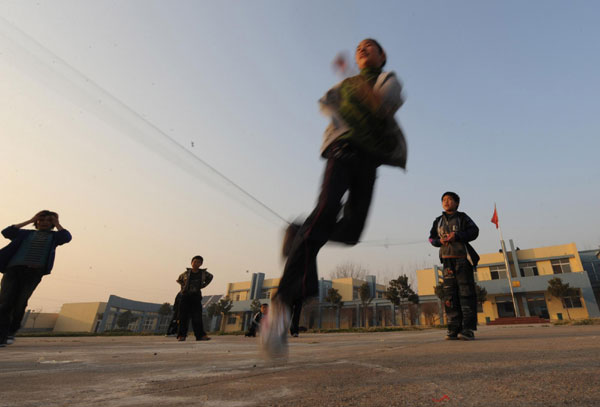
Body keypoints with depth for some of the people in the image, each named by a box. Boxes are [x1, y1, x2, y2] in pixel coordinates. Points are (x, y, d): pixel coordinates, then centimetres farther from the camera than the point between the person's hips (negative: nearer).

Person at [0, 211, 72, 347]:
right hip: (14, 268, 2)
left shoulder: (54, 236, 21)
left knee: (20, 303, -5)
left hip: (34, 271, -2)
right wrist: (30, 221, 17)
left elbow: (67, 237, 0)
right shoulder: (26, 233, 26)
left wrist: (57, 223, 12)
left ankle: (12, 331, 14)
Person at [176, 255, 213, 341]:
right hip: (185, 296, 0)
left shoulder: (203, 273, 4)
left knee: (197, 316, -4)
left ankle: (200, 335, -5)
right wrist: (184, 286, 7)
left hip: (196, 296, 0)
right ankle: (181, 335, 5)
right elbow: (179, 279, 22)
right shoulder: (186, 273, 3)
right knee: (183, 316, -1)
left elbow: (210, 277, 24)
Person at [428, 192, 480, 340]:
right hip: (447, 260, 4)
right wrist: (440, 241, -6)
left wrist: (457, 236, -16)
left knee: (466, 292, -7)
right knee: (449, 294, 0)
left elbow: (474, 231, -3)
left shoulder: (462, 217, 7)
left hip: (463, 258, -3)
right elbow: (431, 237, 16)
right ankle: (454, 329, 4)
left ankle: (468, 328, -6)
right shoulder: (438, 221, 17)